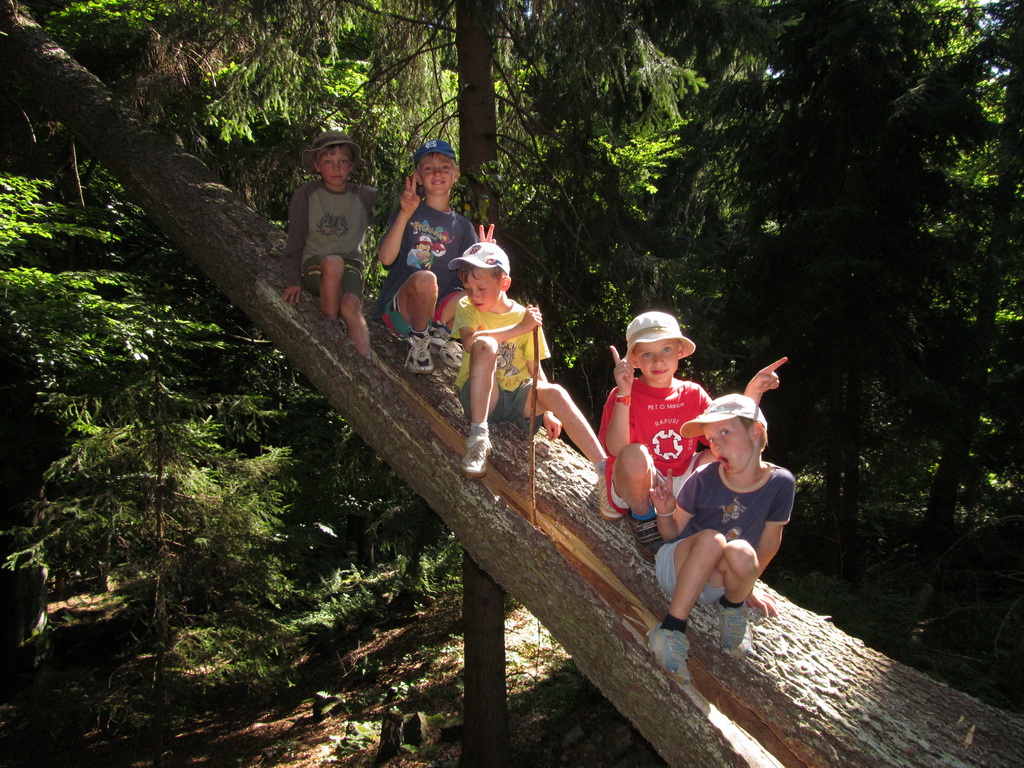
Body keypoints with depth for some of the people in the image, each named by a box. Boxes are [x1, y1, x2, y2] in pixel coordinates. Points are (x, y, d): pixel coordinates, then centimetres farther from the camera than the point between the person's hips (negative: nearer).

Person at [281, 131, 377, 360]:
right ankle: (331, 328, -21)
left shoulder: (365, 197, 5)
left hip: (351, 266, 1)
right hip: (315, 265, -1)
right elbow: (295, 240, 3)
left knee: (351, 305, -30)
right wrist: (293, 279, -4)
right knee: (334, 262, -37)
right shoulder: (306, 195, 2)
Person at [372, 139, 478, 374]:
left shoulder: (462, 226, 11)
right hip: (400, 308, -2)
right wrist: (404, 215, -21)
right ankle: (418, 341, -8)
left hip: (440, 308, 3)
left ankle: (442, 334, 2)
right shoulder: (409, 211, 4)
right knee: (424, 278, -36)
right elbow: (386, 258, -11)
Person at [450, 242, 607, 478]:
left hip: (518, 398, 2)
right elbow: (470, 341, -22)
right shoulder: (467, 307, 0)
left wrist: (547, 410, -7)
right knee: (485, 345, -29)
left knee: (555, 393, -30)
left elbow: (535, 368, 4)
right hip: (481, 397, -2)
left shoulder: (525, 316, 2)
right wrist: (520, 328, -24)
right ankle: (479, 437, -31)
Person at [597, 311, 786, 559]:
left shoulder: (693, 393, 3)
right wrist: (624, 394, -35)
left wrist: (753, 392, -13)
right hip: (634, 491, -5)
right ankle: (642, 518, -7)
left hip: (680, 487, 6)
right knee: (634, 455, -36)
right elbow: (616, 449, -27)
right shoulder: (624, 396, -13)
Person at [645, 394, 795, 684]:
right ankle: (671, 630, -29)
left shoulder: (780, 483, -15)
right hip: (677, 570, -1)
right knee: (711, 538, -34)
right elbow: (672, 533, -6)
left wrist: (747, 584, 7)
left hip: (718, 585, 1)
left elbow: (769, 542, -1)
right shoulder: (703, 479, -17)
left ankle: (732, 607, -2)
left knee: (741, 552, -34)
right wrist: (665, 512, -26)